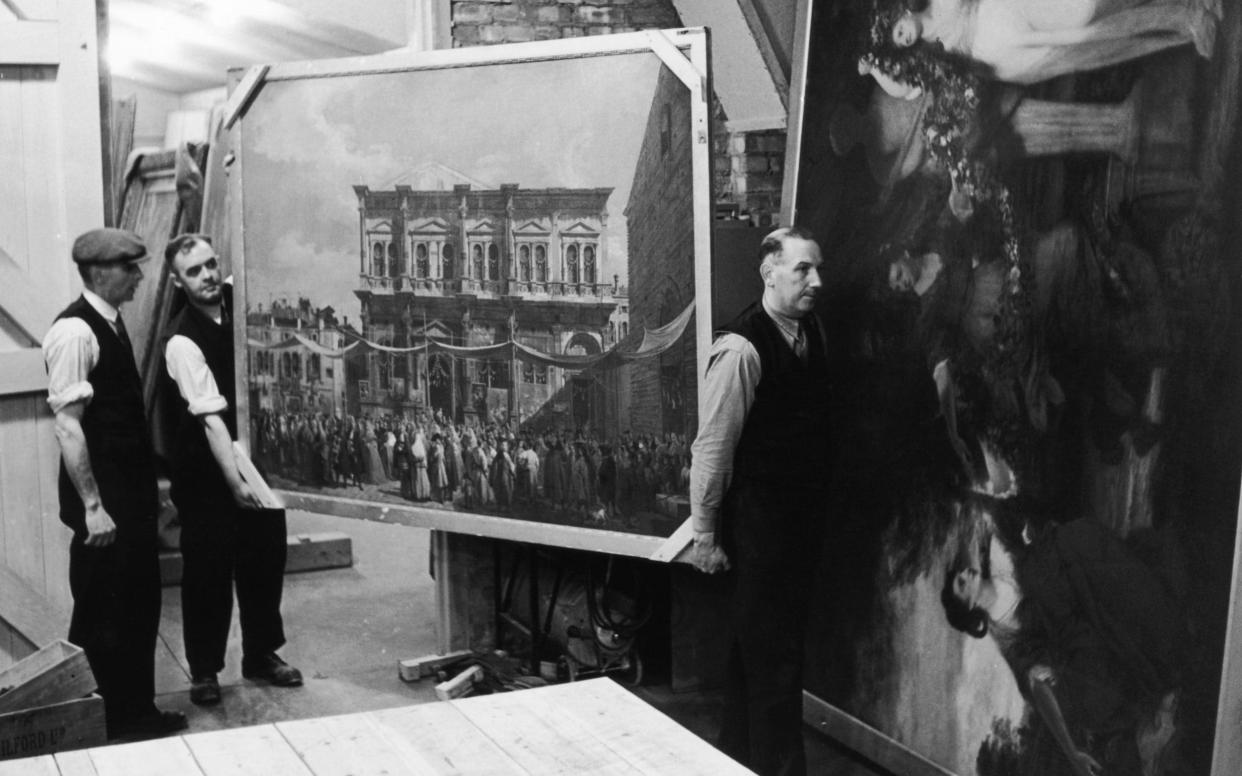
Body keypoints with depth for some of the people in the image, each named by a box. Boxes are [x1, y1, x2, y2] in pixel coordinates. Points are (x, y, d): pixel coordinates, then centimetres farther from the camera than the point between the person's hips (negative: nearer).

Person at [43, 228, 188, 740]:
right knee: (103, 616, 3)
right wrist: (92, 505, -23)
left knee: (140, 607, 17)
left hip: (132, 496, 9)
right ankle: (110, 728, 16)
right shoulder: (76, 332, -18)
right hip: (104, 503, -9)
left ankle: (139, 713, 30)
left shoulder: (112, 324, 10)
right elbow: (67, 426, -21)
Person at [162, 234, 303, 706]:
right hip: (207, 469, -5)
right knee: (208, 568, 4)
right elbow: (211, 416, -25)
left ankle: (261, 654, 29)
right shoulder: (183, 342, -19)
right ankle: (204, 671, 18)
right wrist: (233, 480, -30)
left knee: (265, 557, 13)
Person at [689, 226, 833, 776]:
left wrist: (818, 504, 15)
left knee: (782, 642, 18)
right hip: (759, 517, -8)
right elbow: (712, 446, -16)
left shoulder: (813, 332, 4)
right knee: (771, 653, 0)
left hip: (804, 513, 8)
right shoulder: (742, 349, -19)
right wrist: (704, 533, -12)